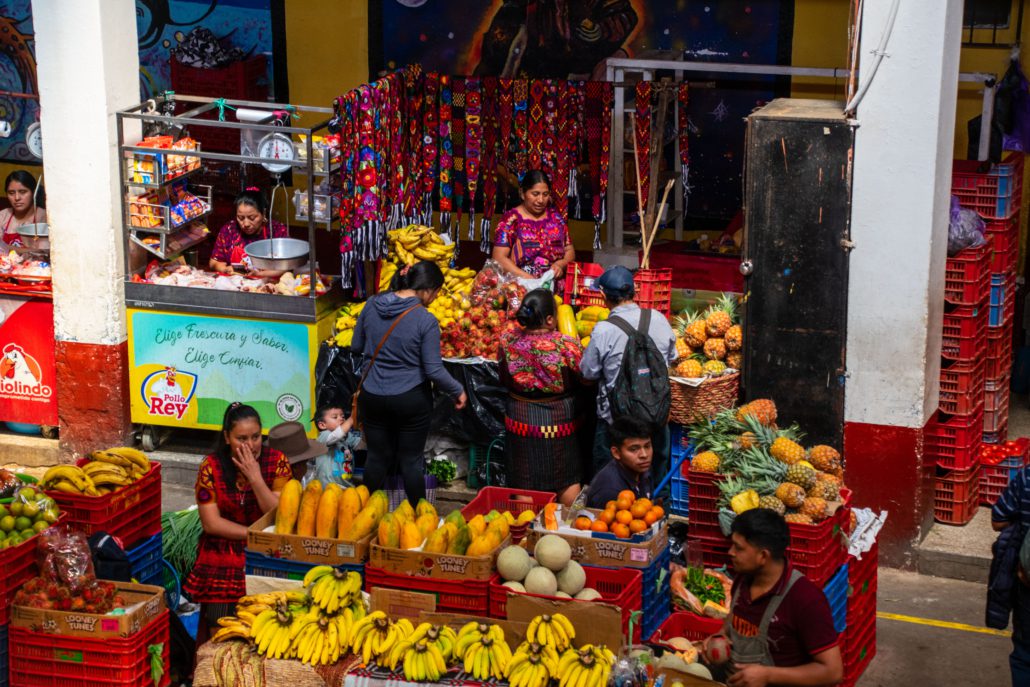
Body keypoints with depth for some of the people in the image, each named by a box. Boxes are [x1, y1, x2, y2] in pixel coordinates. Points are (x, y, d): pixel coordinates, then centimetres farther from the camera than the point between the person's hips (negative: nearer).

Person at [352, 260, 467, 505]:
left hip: (373, 396, 3)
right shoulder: (426, 321, -19)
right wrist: (458, 391, -1)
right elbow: (434, 370, -17)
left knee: (376, 457, 16)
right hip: (412, 400, -3)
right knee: (411, 459, 11)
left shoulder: (372, 305, -6)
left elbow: (356, 345, 7)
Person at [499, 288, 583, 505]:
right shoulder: (566, 345, -23)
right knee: (568, 480, 13)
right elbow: (583, 379, -9)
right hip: (560, 421, -3)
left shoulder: (508, 343, -13)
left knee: (524, 481, 14)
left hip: (520, 420, 3)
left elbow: (504, 381, 2)